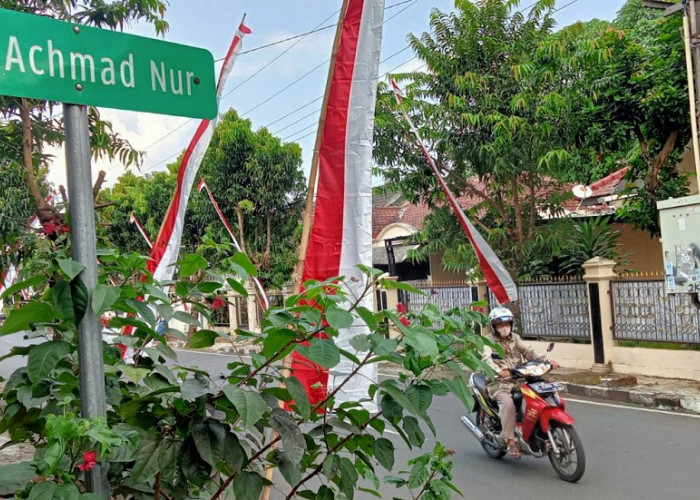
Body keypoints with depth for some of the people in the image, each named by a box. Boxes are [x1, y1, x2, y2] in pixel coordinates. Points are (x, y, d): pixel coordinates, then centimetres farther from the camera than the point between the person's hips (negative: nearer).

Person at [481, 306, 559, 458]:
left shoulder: (514, 338, 16)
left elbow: (528, 351, 3)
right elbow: (486, 358, -20)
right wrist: (498, 370, -40)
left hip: (518, 380, 6)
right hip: (499, 383, -5)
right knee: (508, 403, -32)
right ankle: (511, 441, -26)